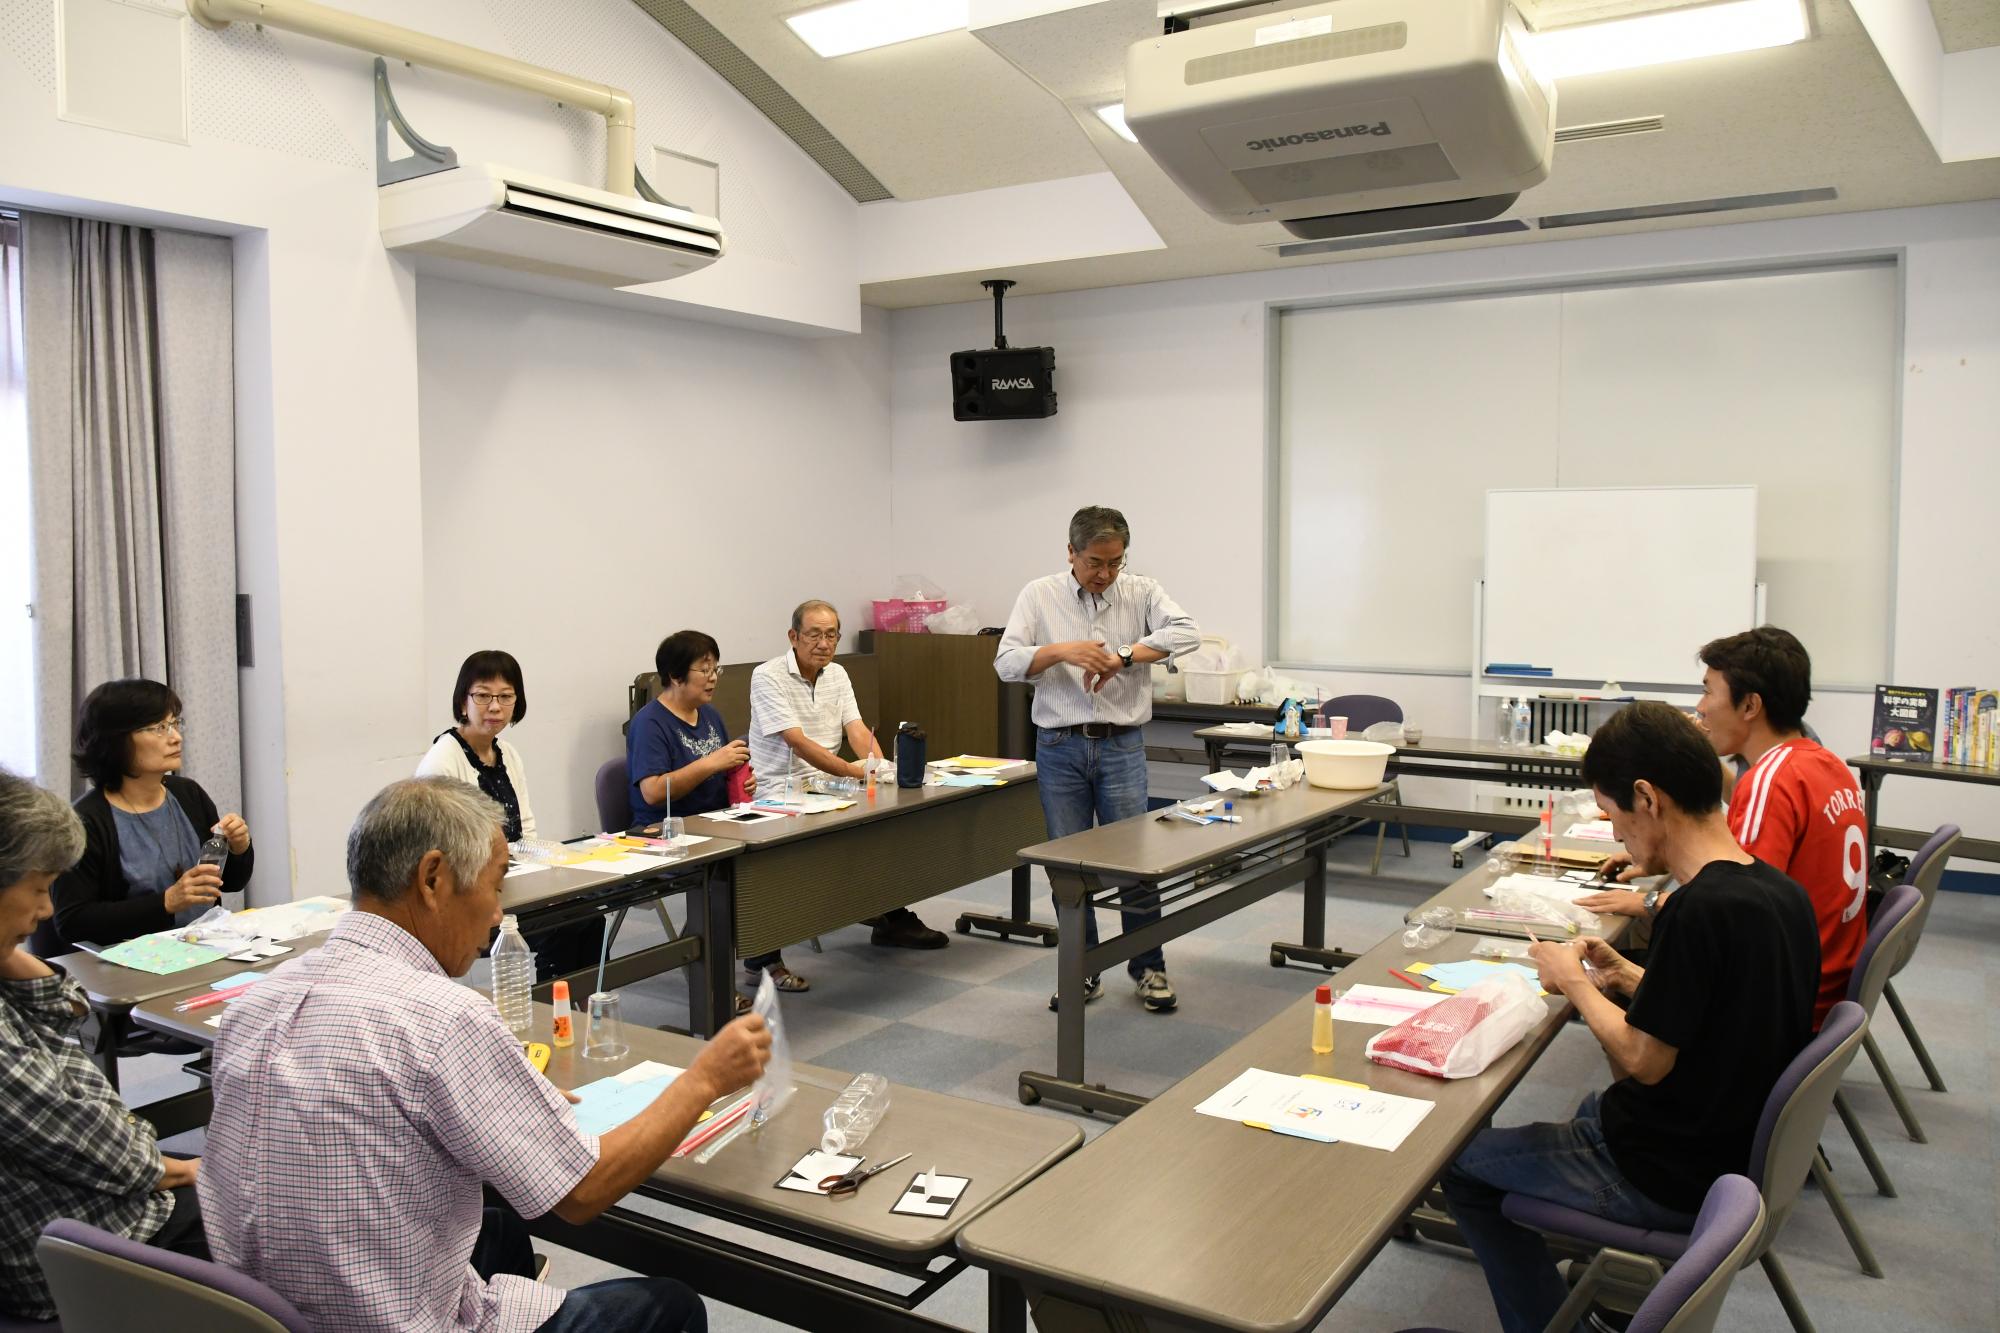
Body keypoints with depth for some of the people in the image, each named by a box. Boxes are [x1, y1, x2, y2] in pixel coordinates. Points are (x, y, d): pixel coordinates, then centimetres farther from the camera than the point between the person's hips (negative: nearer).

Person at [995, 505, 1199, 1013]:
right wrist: (1062, 651, -22)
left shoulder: (1141, 593, 1)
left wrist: (1122, 657, -25)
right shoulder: (1039, 596, 2)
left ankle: (1148, 967, 19)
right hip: (1060, 747, 1)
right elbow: (1007, 662, -6)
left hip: (1121, 746, 0)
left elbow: (1186, 632, -15)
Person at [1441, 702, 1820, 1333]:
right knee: (1595, 1108, 35)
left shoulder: (1699, 908, -29)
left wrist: (1574, 983, -9)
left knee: (1461, 1161, 5)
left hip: (1669, 1180, -9)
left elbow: (1645, 1060, -22)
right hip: (1740, 1154, 9)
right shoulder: (1786, 895, -2)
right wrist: (1632, 977, 6)